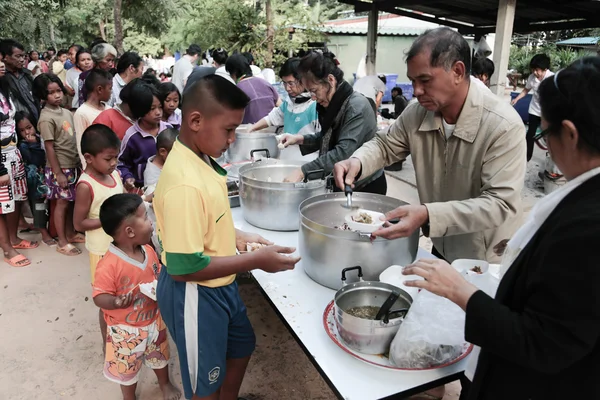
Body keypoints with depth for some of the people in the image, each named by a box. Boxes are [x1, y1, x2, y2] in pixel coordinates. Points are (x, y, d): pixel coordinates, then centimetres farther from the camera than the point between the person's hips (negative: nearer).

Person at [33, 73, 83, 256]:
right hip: (60, 167, -7)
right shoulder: (46, 118, -16)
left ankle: (71, 234, 32)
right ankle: (62, 242, 16)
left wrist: (80, 161, 10)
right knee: (62, 203, 3)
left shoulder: (66, 112, 6)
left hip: (73, 164, 7)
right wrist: (58, 172, -17)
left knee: (71, 201, 16)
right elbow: (49, 147, -16)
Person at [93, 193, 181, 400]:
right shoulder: (109, 265, -30)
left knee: (160, 356, 27)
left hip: (154, 320, 6)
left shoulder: (148, 251, -8)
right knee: (127, 368, 17)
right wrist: (117, 301, -43)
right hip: (126, 330, -6)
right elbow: (99, 297, -25)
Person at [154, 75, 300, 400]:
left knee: (241, 345, 31)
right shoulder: (185, 183, -32)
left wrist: (235, 237, 0)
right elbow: (184, 267, -30)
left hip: (219, 285, 9)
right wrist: (256, 261, -25)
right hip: (195, 294, -9)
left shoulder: (200, 159, -3)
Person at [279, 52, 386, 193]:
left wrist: (303, 171, -35)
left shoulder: (357, 107, -23)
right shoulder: (333, 103, 2)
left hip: (365, 186, -8)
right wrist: (301, 139, -2)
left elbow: (343, 153, -32)